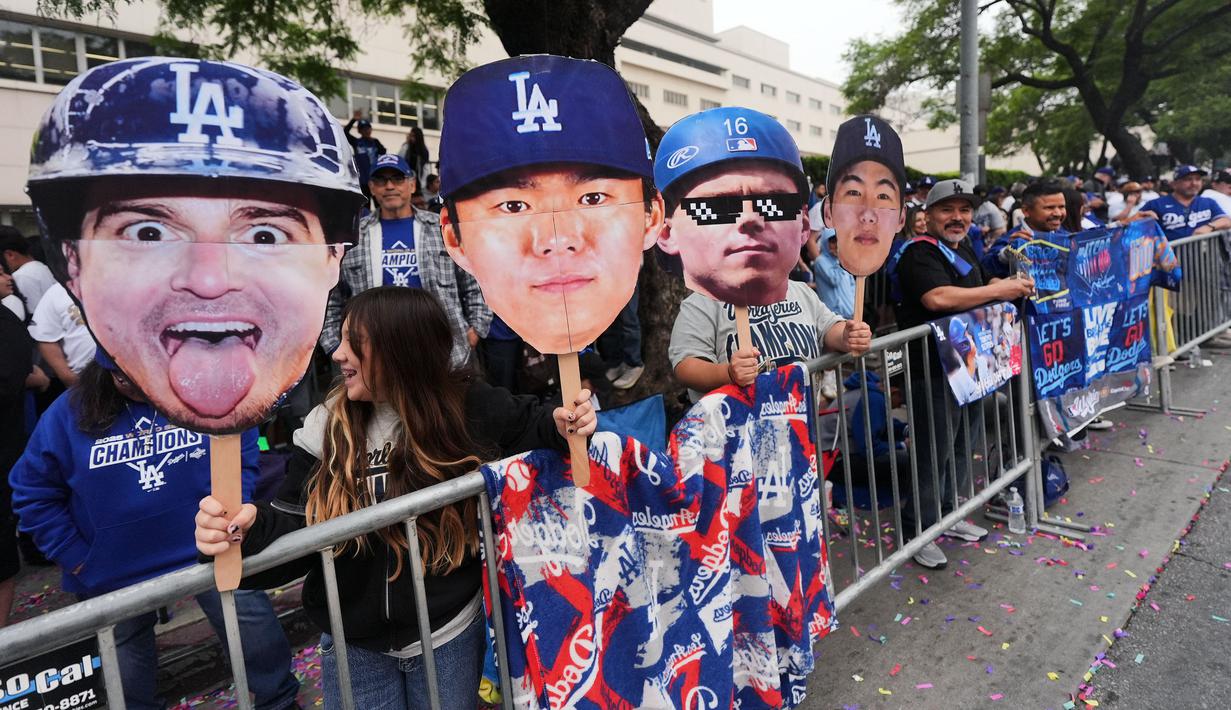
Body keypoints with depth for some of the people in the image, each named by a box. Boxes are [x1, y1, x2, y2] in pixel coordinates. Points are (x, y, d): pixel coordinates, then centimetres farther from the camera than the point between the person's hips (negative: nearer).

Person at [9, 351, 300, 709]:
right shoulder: (69, 413, -9)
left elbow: (244, 459, -4)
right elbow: (33, 493, -1)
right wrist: (75, 557, -5)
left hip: (208, 551, -1)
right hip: (114, 572, 2)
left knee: (255, 628, 8)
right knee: (127, 678, 21)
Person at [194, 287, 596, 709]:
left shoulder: (469, 407, -15)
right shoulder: (324, 429, -10)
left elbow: (527, 424, 3)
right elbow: (296, 534, -9)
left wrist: (560, 426, -19)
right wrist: (248, 531, -30)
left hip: (449, 633, -1)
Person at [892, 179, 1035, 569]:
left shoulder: (963, 250, 15)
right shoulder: (919, 254, -15)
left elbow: (978, 290, 30)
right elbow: (938, 297, -32)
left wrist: (1012, 284, 9)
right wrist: (999, 290, -21)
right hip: (935, 370, -10)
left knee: (963, 444, 18)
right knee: (935, 450, -4)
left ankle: (947, 515, 33)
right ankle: (920, 531, 9)